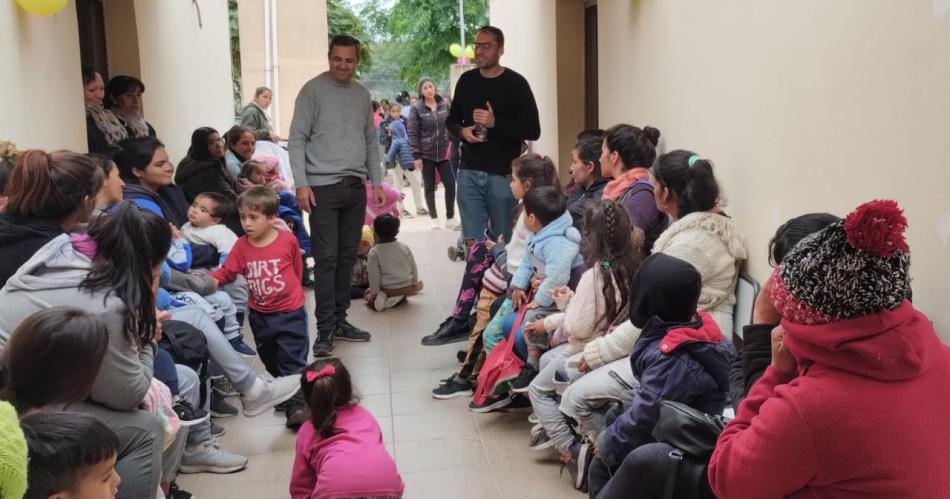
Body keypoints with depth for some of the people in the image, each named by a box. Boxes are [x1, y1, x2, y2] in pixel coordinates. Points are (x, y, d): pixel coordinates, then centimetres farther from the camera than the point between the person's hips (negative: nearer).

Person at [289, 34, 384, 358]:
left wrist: (377, 182, 12)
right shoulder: (313, 90, -3)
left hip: (356, 187, 6)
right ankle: (325, 329, -1)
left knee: (347, 257, 9)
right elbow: (297, 140, -7)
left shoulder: (362, 94, 14)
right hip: (323, 187, -5)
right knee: (326, 258, -6)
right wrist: (301, 183, -15)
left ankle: (339, 320, 19)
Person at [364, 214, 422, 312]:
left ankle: (382, 299, -14)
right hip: (406, 288, 2)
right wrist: (415, 283, 22)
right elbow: (413, 268, 7)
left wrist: (374, 293, -2)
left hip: (387, 289, -2)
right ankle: (400, 298, -2)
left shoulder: (374, 252, -9)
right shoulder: (405, 247, 0)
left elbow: (374, 275, -10)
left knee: (368, 295, 18)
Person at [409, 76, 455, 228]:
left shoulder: (445, 104, 5)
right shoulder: (416, 109, -4)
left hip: (444, 152, 2)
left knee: (450, 184, -3)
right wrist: (416, 155, -11)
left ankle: (450, 218, 7)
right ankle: (434, 218, 18)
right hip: (426, 154, -2)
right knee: (430, 187, 6)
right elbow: (413, 133, -6)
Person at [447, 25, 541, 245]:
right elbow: (451, 120, 21)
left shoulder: (515, 83, -4)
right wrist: (462, 131, -2)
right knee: (471, 242, 5)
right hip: (469, 173, 4)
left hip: (503, 175, -4)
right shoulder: (466, 80, 10)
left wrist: (495, 122, -19)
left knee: (505, 242, 4)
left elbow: (533, 131, -8)